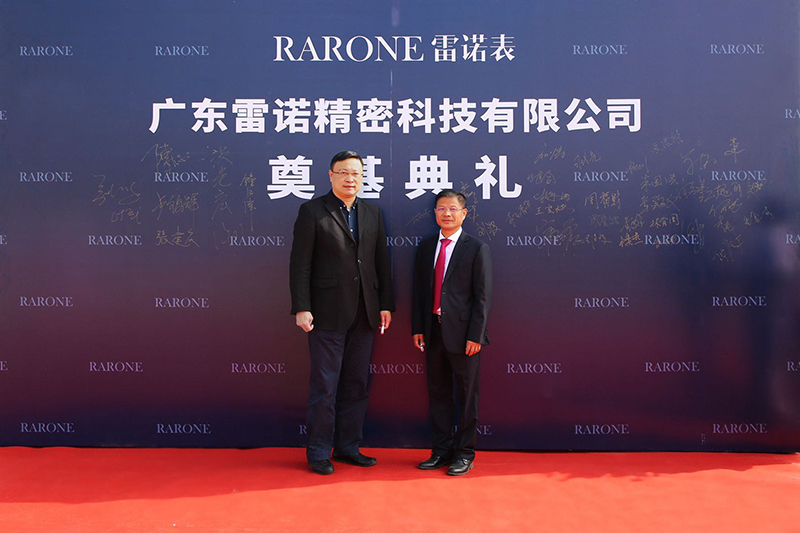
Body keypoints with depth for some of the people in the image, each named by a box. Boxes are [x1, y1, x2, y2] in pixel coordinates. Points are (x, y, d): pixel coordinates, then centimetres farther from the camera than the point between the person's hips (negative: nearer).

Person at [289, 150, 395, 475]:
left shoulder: (373, 213, 13)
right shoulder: (312, 211, -1)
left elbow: (382, 262, 13)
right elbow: (300, 264, -6)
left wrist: (385, 304, 7)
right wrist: (301, 308, -12)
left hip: (364, 314, 5)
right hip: (328, 314, -5)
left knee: (357, 384, 11)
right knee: (325, 386, 2)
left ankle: (348, 447, 24)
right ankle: (319, 452, 15)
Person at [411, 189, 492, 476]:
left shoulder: (477, 248, -4)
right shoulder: (426, 246, 11)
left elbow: (483, 296, -7)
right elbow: (418, 290, 12)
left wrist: (475, 335, -13)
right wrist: (417, 328, 6)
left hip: (462, 333, -5)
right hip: (433, 331, 5)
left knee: (467, 395, 5)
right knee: (438, 393, 12)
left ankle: (465, 453, 18)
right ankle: (442, 450, 24)